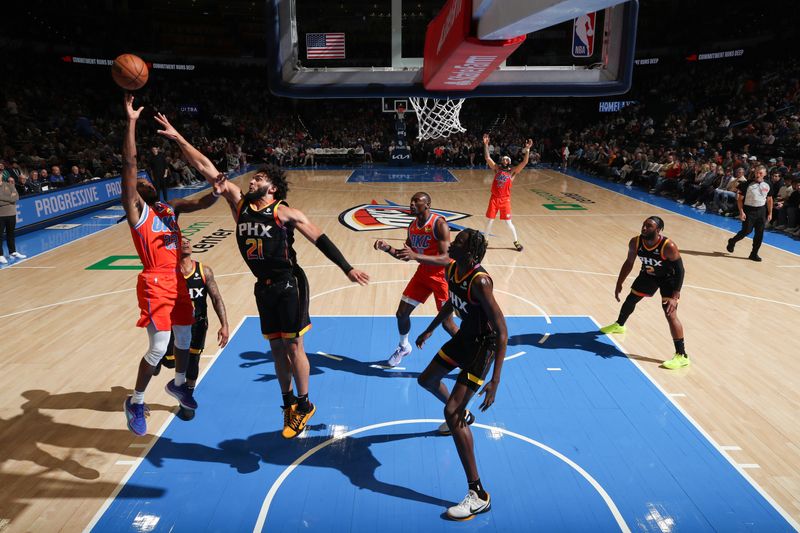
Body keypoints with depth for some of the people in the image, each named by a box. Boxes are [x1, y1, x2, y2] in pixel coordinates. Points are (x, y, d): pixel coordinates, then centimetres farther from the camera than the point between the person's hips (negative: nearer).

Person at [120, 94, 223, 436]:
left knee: (185, 337, 17)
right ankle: (135, 403, 10)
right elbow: (129, 164, -15)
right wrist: (131, 121, -19)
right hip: (155, 284, -7)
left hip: (177, 280, 7)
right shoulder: (136, 209, -5)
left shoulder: (170, 209, 15)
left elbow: (202, 204, 12)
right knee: (158, 347, -10)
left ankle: (178, 384, 42)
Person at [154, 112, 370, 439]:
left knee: (293, 346, 2)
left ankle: (304, 405, 19)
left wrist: (347, 268, -11)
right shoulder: (239, 202, 5)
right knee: (276, 347, 14)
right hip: (264, 287, 5)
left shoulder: (286, 213, -7)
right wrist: (178, 139, -2)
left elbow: (320, 240, -6)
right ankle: (289, 403, 30)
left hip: (288, 284, -5)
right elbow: (206, 168, 2)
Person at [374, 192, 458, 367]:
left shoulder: (439, 224, -23)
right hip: (423, 273, 7)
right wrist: (387, 248, -7)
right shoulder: (412, 225, 1)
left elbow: (445, 259, -30)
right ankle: (404, 347, 36)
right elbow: (406, 255, 11)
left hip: (441, 276, -7)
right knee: (401, 313, 9)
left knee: (447, 322, -5)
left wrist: (416, 256, -40)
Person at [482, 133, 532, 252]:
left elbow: (524, 162, -11)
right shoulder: (497, 168, 6)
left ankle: (516, 241, 18)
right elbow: (487, 158, -2)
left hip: (505, 199, -2)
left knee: (508, 222, 1)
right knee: (490, 220, 8)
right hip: (494, 198, 2)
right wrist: (486, 144, -8)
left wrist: (527, 149, -20)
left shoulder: (513, 171, 0)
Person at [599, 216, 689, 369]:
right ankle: (619, 325, 52)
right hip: (648, 274, 6)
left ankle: (682, 356, -10)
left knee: (670, 314, -16)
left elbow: (680, 271, -27)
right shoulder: (635, 242, -22)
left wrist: (675, 296, -34)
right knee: (630, 299, 21)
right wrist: (619, 283, -1)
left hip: (668, 277, -6)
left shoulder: (668, 247, -36)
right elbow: (629, 263, -4)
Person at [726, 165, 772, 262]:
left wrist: (770, 213, 8)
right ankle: (732, 241, 24)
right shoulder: (747, 184, -9)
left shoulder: (767, 186, 3)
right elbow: (740, 199, -6)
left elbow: (769, 200, 12)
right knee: (746, 231, -5)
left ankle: (754, 254, 13)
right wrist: (741, 212, -14)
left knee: (759, 234, 3)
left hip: (761, 211, 4)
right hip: (749, 210, -4)